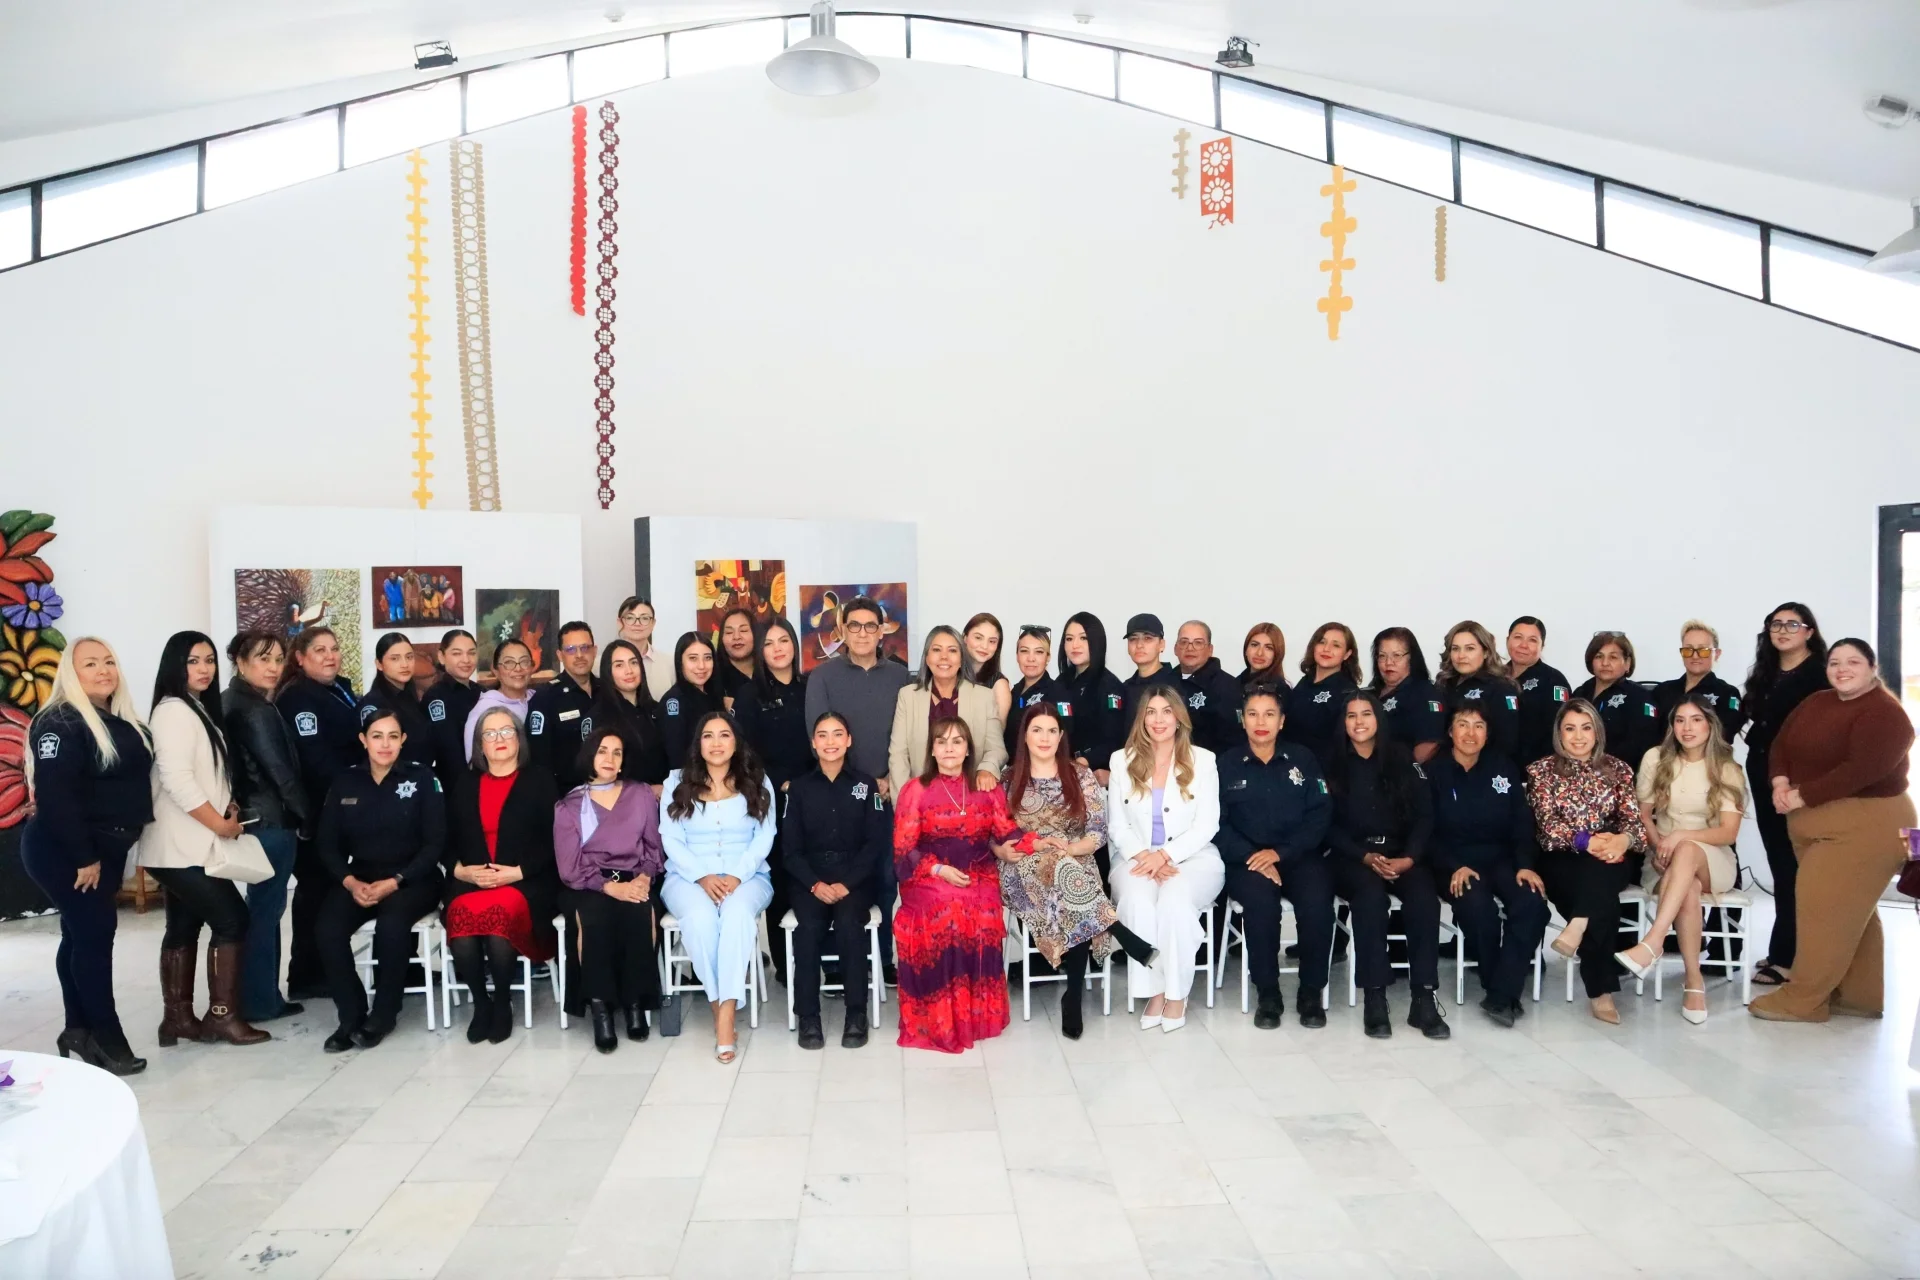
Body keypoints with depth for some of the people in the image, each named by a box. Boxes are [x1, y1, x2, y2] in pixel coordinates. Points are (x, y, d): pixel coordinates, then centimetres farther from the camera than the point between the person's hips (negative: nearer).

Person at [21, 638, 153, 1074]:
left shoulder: (123, 722, 11)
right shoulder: (60, 724, -16)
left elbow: (134, 781, 19)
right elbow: (55, 795, -23)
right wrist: (82, 857, -23)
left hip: (105, 847, 8)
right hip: (63, 850, -8)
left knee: (82, 935, 14)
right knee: (94, 932, -10)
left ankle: (79, 1030, 22)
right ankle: (105, 1037, -3)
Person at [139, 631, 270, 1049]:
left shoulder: (200, 709, 16)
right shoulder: (173, 711, -15)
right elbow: (177, 780, -23)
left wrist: (227, 807, 6)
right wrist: (221, 824, -17)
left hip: (188, 845, 10)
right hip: (181, 847, -10)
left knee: (184, 927, 12)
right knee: (231, 920, -7)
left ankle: (178, 1017, 18)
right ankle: (222, 1015, 0)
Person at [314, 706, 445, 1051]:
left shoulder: (422, 778, -2)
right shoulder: (346, 781, 8)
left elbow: (435, 844, -6)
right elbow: (327, 843, 6)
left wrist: (394, 882, -16)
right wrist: (349, 881, -12)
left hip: (411, 879, -3)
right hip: (359, 878, 3)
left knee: (392, 922, -34)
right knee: (329, 928, -26)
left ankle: (383, 1015, -12)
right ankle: (351, 1015, -8)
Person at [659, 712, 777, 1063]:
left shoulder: (757, 782, 9)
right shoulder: (677, 782, 10)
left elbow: (763, 838, 2)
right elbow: (671, 840, 2)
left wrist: (736, 876, -14)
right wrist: (703, 877, -13)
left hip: (747, 877, 0)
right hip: (689, 877, 0)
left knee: (738, 912, -35)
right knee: (701, 917, -35)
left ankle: (726, 1013, -36)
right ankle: (718, 1003, -20)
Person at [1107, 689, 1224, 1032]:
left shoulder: (1202, 760, 4)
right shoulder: (1121, 761, 8)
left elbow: (1206, 826, -3)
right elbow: (1117, 826, 5)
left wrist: (1164, 855, -17)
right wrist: (1145, 856, -14)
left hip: (1192, 856, -1)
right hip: (1137, 857, 1)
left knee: (1175, 900, -34)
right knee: (1137, 900, -33)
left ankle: (1176, 994, -19)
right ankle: (1153, 991, -19)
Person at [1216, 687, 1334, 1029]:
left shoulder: (1303, 758, 10)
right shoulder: (1226, 764, 7)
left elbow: (1320, 814, 0)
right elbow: (1218, 824, -1)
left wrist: (1280, 852, -13)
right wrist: (1251, 856, -18)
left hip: (1299, 855, 1)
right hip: (1247, 858, -1)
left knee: (1317, 901, -30)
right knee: (1259, 898, -33)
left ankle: (1312, 991, -8)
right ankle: (1268, 993, -15)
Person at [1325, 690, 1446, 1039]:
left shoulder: (1402, 760, 10)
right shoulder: (1333, 765, 5)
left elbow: (1424, 815, 3)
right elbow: (1330, 826, 0)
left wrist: (1408, 858, -13)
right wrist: (1367, 857, -14)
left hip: (1403, 855, 2)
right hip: (1352, 857, -2)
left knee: (1424, 895, -30)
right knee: (1370, 893, -34)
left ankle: (1424, 998, -27)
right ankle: (1374, 998, -31)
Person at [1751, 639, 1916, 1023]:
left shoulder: (1885, 714, -15)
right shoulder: (1817, 703, 11)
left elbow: (1862, 770, -27)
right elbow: (1781, 745, 9)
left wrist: (1801, 795, -23)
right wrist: (1780, 781, -11)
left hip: (1864, 824, -9)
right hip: (1814, 822, 9)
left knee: (1826, 908, -7)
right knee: (1849, 911, 15)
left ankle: (1801, 1000, 0)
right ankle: (1860, 996, 25)